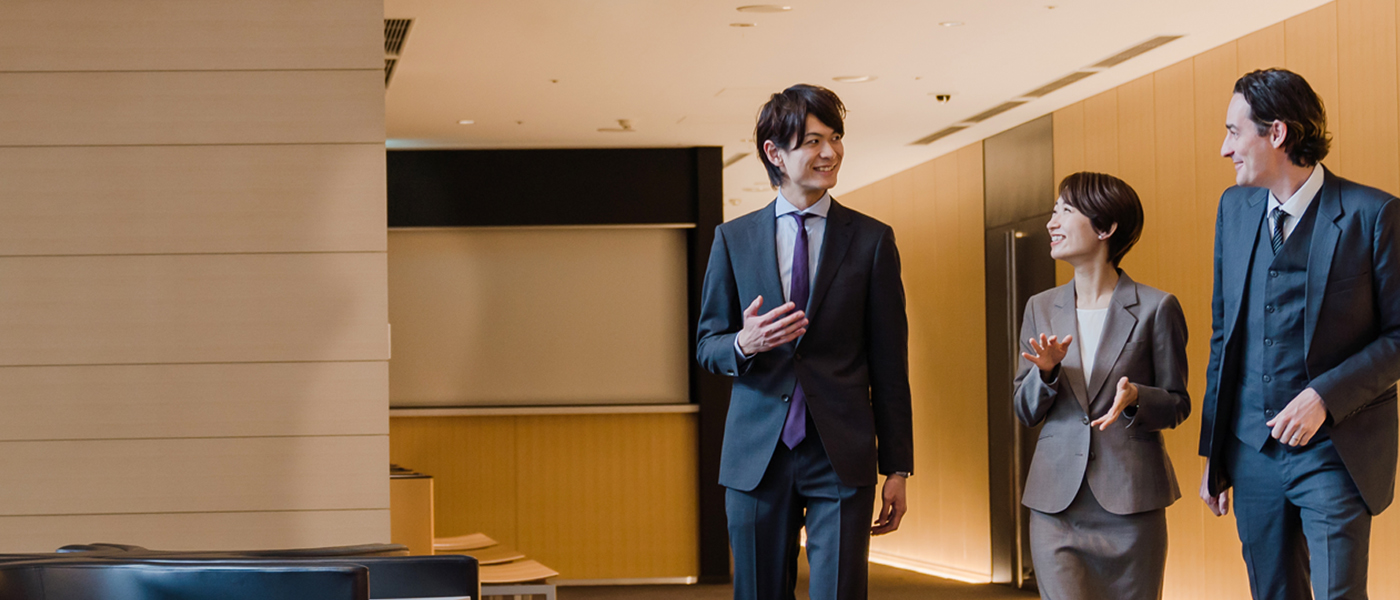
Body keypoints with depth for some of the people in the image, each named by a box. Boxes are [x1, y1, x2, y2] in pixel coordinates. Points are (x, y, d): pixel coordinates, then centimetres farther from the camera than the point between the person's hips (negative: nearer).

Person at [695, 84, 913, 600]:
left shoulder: (872, 240, 4)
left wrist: (898, 468, 1)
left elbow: (889, 364, 4)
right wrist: (743, 345, -14)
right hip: (756, 457, 2)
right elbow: (706, 344, 10)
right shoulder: (733, 239, 7)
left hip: (841, 457, -1)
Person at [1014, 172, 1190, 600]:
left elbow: (1177, 405, 3)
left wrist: (1134, 398, -18)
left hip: (1130, 502, -2)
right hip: (1056, 504, 2)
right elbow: (1026, 412, 11)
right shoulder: (1041, 309, 10)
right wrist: (1046, 372, -10)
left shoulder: (1156, 308, -2)